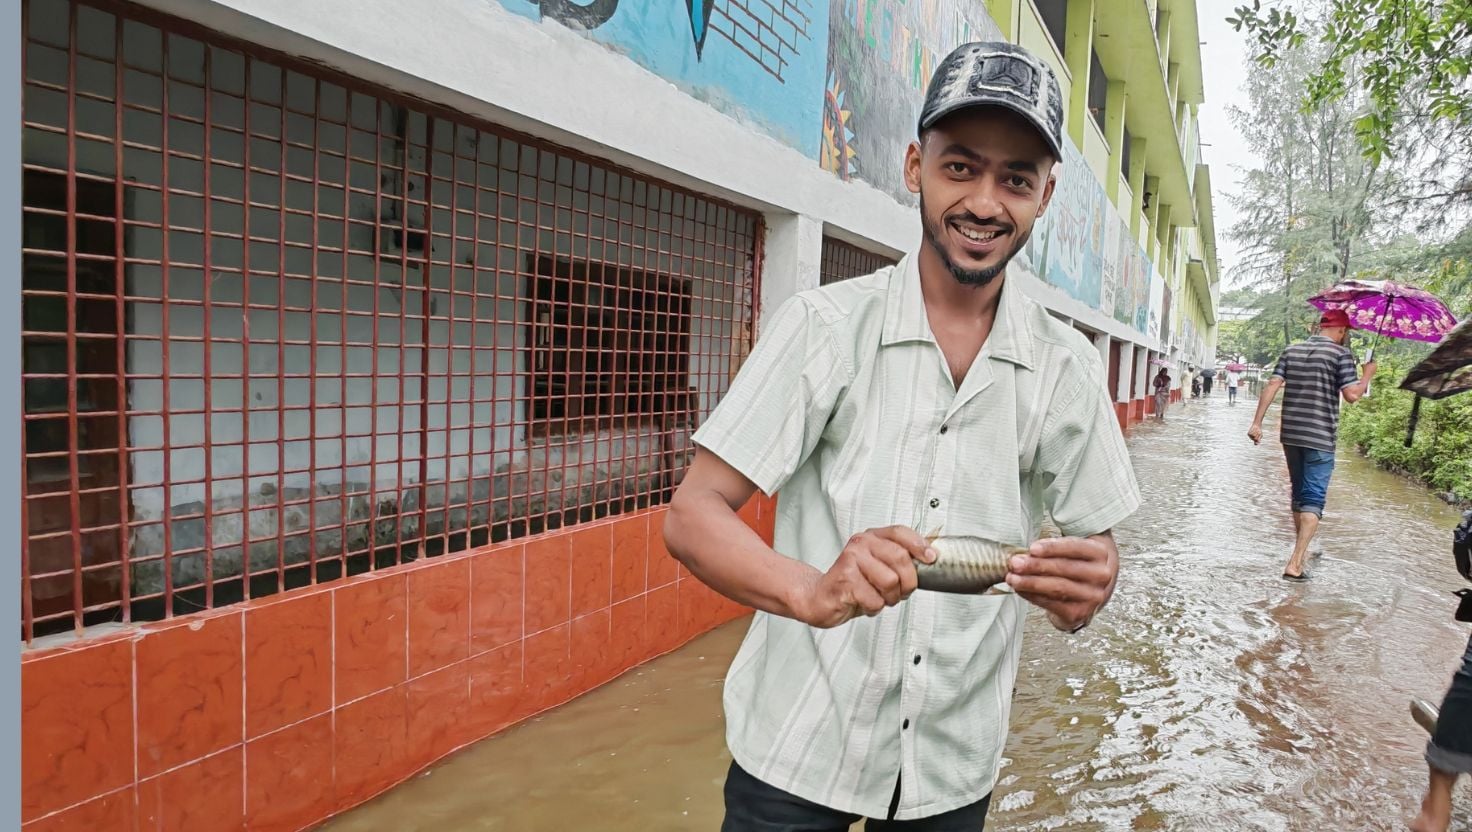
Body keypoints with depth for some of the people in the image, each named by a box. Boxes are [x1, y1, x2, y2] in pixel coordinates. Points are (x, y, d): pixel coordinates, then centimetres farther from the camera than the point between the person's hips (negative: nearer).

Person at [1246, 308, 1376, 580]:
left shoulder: (1292, 350, 9)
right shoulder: (1341, 353, -5)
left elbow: (1271, 386, 0)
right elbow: (1351, 395, -13)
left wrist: (1257, 422, -2)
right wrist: (1367, 376, 5)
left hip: (1290, 435, 5)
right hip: (1320, 438, -5)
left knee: (1299, 494, 20)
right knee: (1313, 499, -3)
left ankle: (1302, 551, 34)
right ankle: (1295, 563, -12)